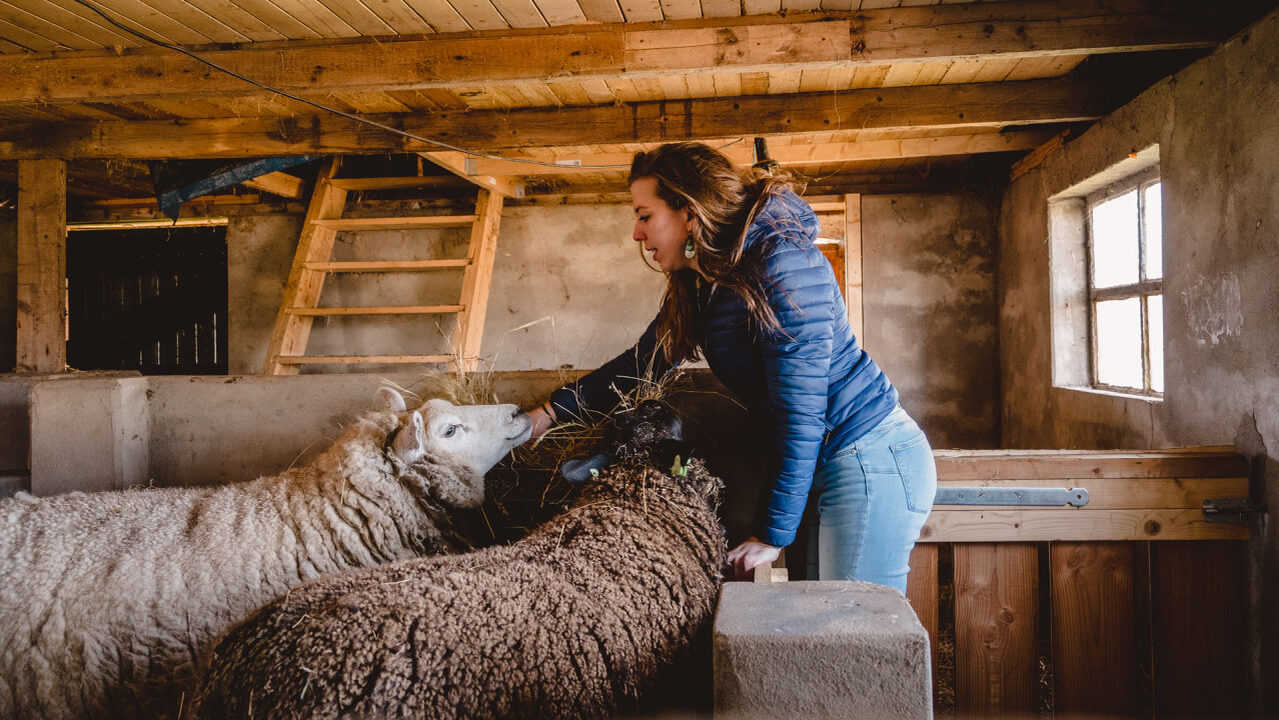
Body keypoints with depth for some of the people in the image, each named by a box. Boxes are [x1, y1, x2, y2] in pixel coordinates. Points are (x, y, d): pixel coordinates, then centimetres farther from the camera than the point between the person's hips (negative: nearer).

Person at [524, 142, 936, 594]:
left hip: (872, 460, -9)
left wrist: (773, 534, -17)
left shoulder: (782, 263, -19)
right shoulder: (700, 285, 9)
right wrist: (551, 412, 19)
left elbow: (800, 408, -20)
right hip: (826, 467, 9)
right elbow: (643, 362, 22)